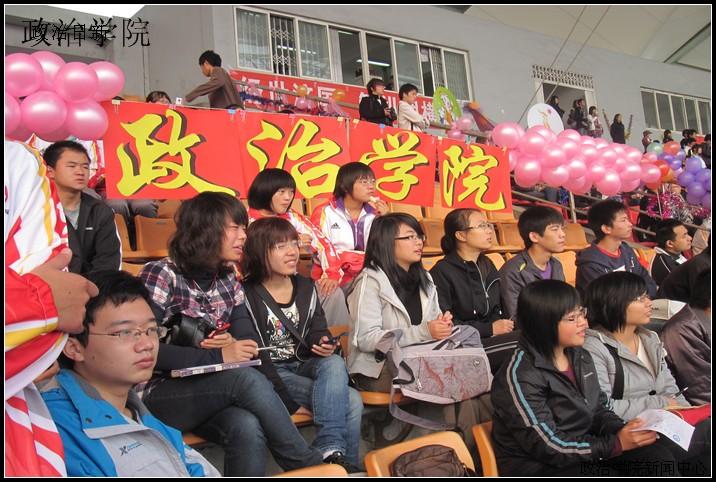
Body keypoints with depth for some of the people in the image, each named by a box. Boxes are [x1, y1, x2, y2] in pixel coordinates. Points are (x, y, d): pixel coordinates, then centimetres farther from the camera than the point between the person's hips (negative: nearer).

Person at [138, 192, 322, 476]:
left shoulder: (227, 277, 7)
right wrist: (217, 357, -24)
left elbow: (245, 336, 7)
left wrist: (234, 346, -17)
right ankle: (310, 467, -18)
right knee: (248, 379, -31)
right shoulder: (161, 275, -11)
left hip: (211, 393, 5)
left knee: (248, 429, -31)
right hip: (159, 395, -5)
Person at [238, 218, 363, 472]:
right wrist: (291, 404, -21)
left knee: (335, 363, -31)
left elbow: (317, 332, 14)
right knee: (351, 401, -25)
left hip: (305, 365, 6)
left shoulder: (306, 287, 8)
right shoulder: (247, 295, -12)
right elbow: (254, 356, -16)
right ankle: (348, 466, -13)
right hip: (271, 373, -5)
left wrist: (323, 344, -14)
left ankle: (331, 450, -35)